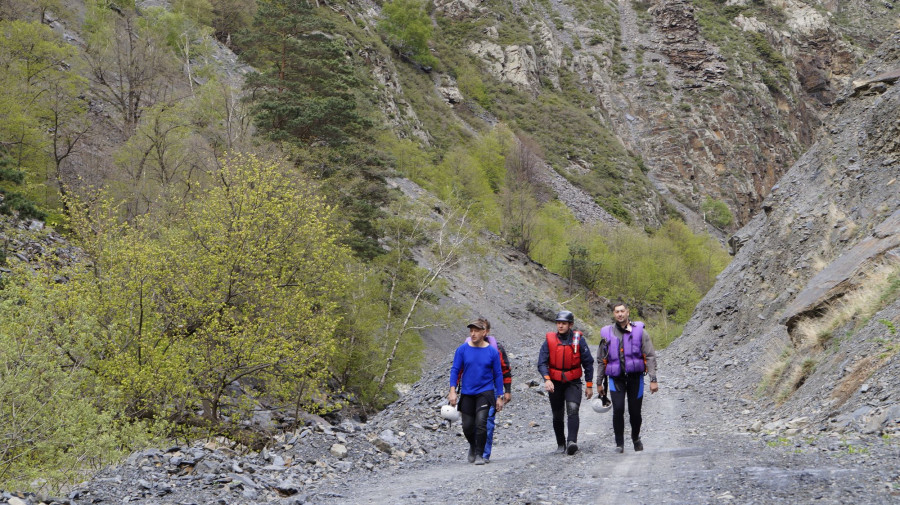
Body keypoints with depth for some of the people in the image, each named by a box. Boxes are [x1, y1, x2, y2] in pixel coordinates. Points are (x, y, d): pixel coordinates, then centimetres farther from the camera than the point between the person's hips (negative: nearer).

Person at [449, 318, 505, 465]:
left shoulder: (492, 351, -3)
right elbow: (455, 370, 1)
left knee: (481, 422, -17)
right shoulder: (462, 349, -2)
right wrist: (452, 391, -9)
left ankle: (479, 455, -4)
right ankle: (473, 446, 36)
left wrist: (499, 397, 2)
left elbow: (498, 375, 3)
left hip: (485, 392, -2)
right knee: (467, 426, 5)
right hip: (467, 393, 2)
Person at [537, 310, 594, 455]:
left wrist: (589, 385, 2)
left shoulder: (578, 339, -5)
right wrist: (547, 379, -26)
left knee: (573, 409, -22)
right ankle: (561, 444, 24)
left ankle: (572, 441, -30)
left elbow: (588, 363, 3)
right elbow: (542, 362, -8)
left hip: (573, 383, -2)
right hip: (555, 383, 2)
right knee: (557, 416, 9)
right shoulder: (549, 340, -4)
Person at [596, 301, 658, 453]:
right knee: (618, 409, -16)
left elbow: (650, 356, 0)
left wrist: (653, 380, -7)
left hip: (635, 376, 0)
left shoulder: (639, 331, 0)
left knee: (635, 412, 4)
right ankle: (619, 444, -4)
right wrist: (599, 382, 13)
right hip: (616, 378, 0)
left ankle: (636, 438, 33)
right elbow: (601, 360, 13)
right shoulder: (606, 333, 6)